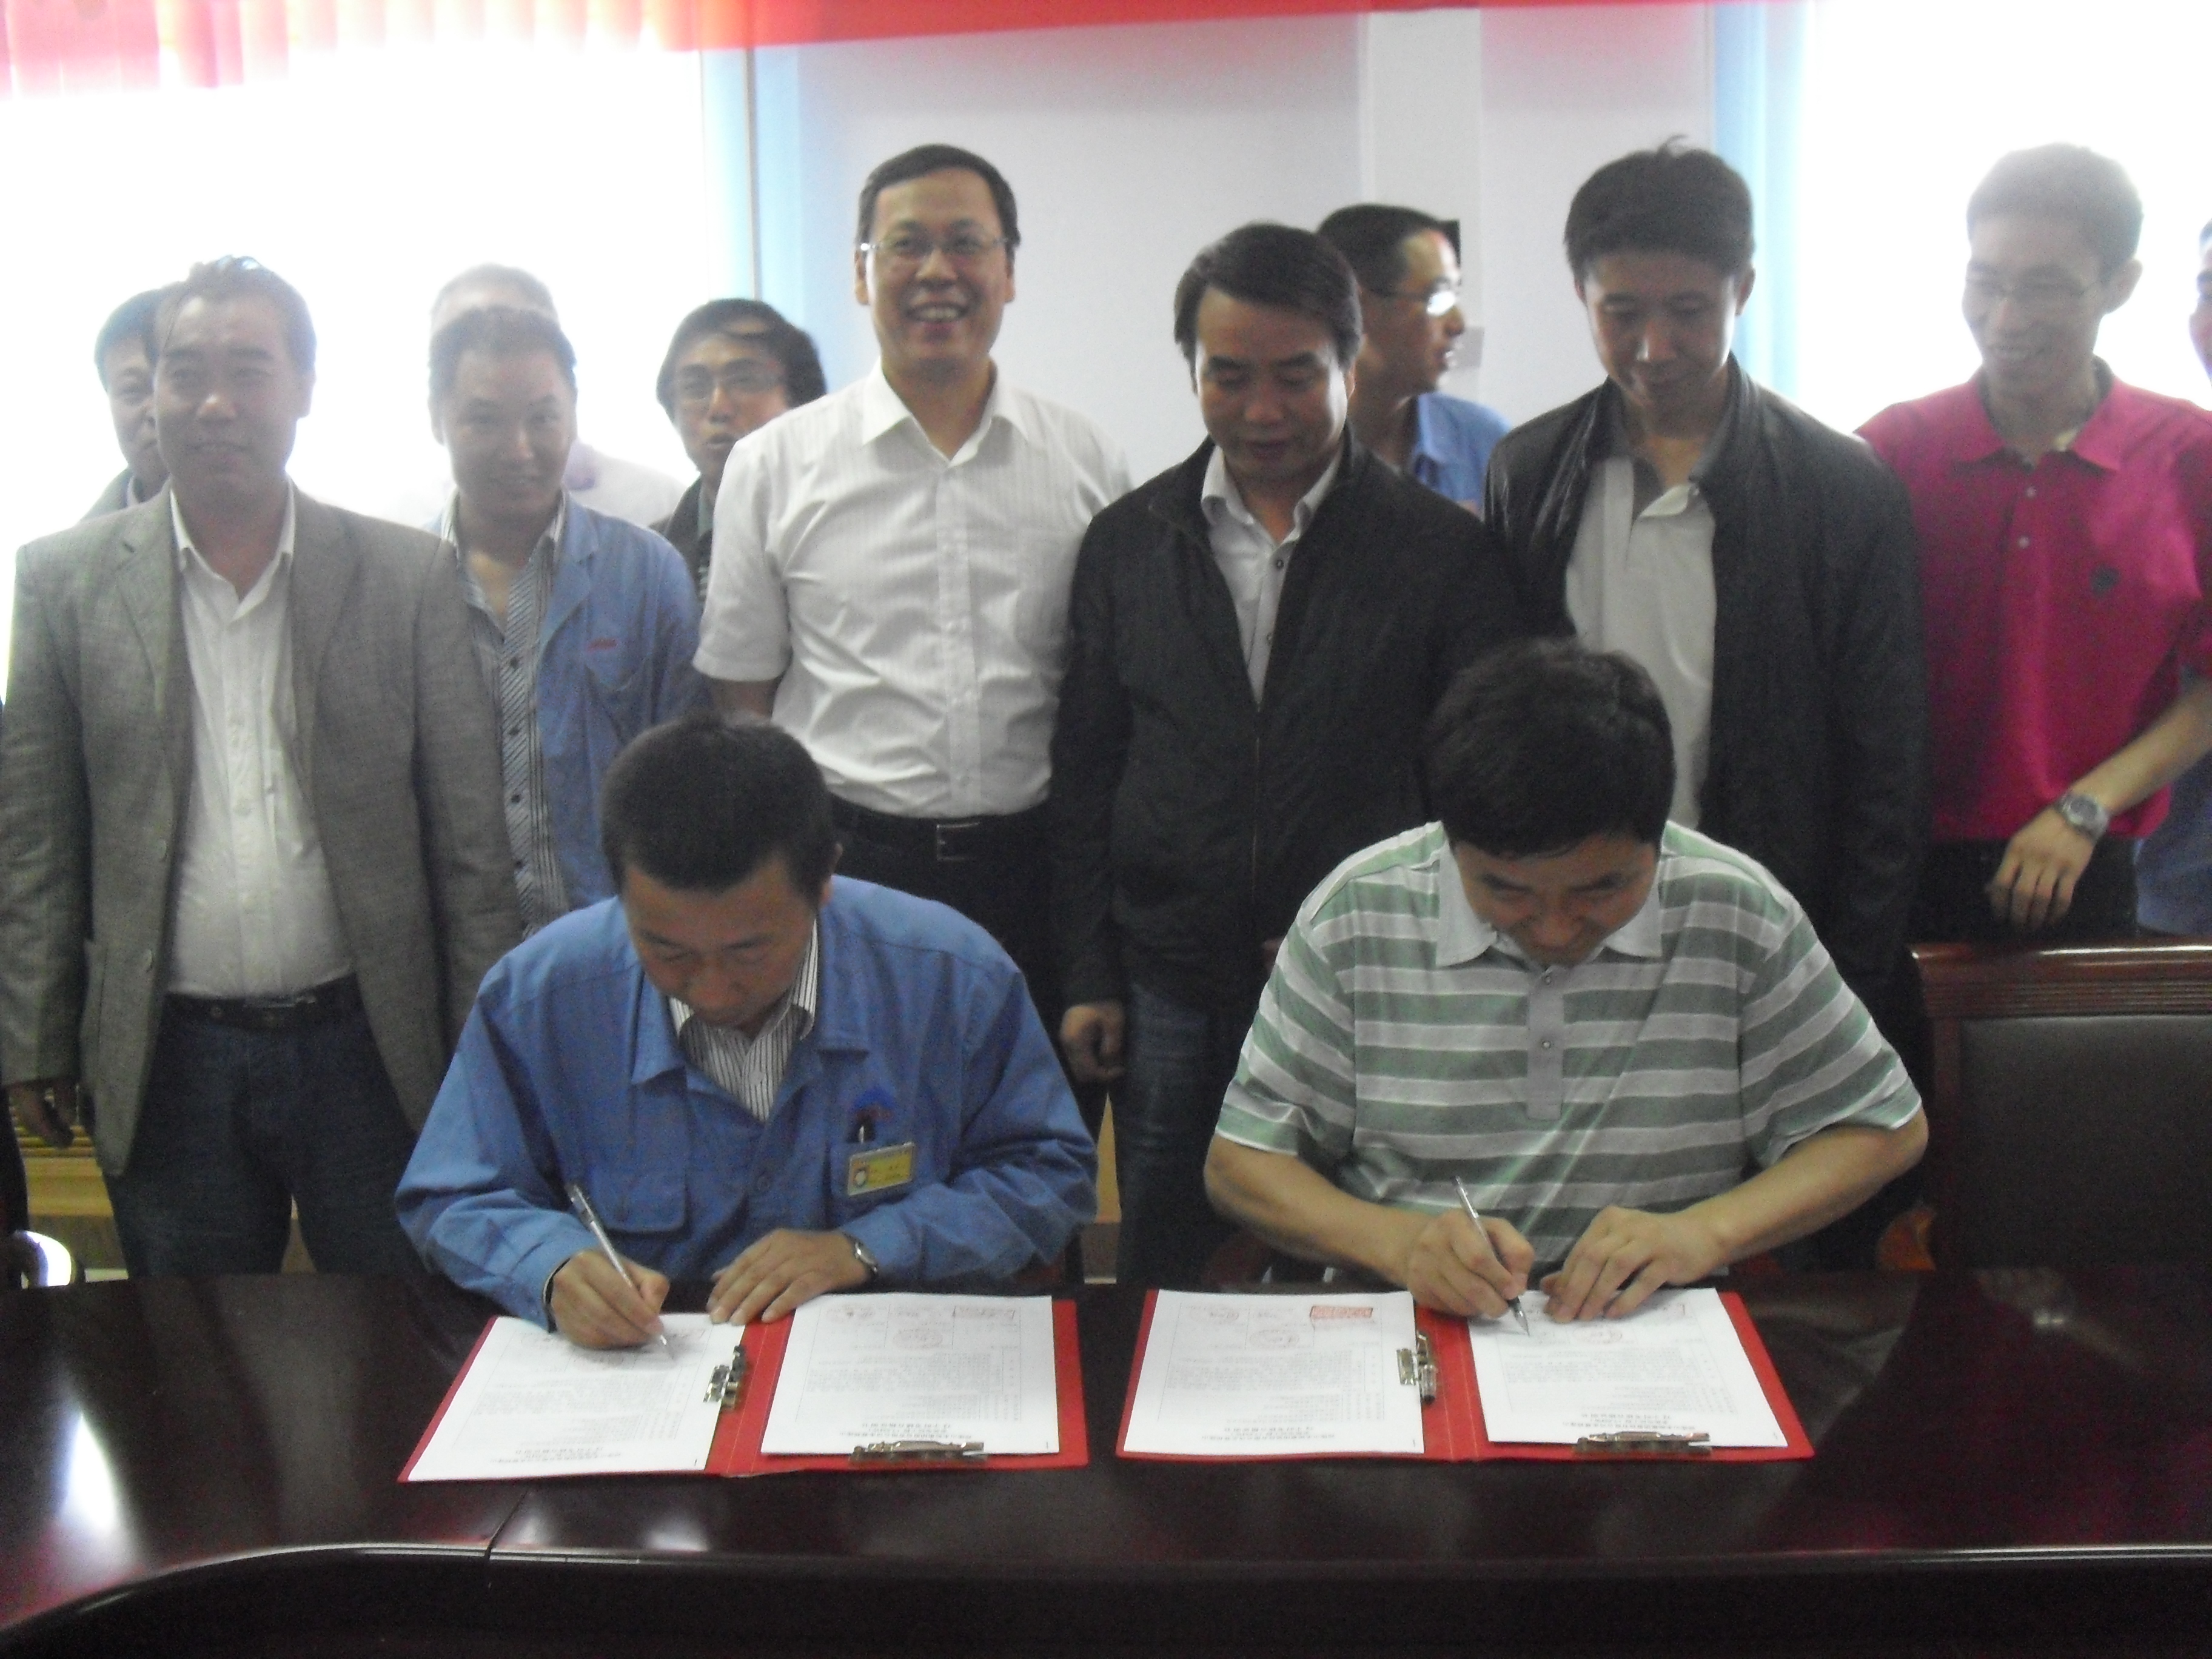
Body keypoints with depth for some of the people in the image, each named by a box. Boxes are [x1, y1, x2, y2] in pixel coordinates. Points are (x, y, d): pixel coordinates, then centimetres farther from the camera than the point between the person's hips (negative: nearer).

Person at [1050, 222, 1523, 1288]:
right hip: (1170, 999, 2)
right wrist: (1088, 977, 6)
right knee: (1162, 1290, 8)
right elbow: (1084, 773, 11)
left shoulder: (1443, 551, 0)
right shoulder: (1128, 543, 9)